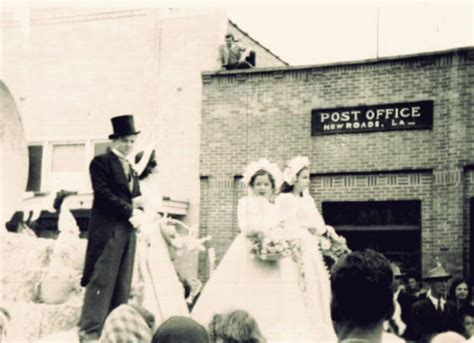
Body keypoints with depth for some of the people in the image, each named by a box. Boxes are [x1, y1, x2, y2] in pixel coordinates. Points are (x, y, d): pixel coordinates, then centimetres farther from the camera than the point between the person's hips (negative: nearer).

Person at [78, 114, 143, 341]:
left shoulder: (131, 169, 23)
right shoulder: (101, 162, -1)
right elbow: (103, 194, -12)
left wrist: (139, 214, -1)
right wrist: (129, 211, -16)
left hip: (127, 230, 8)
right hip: (107, 229, -7)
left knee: (122, 283, 5)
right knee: (102, 279, -9)